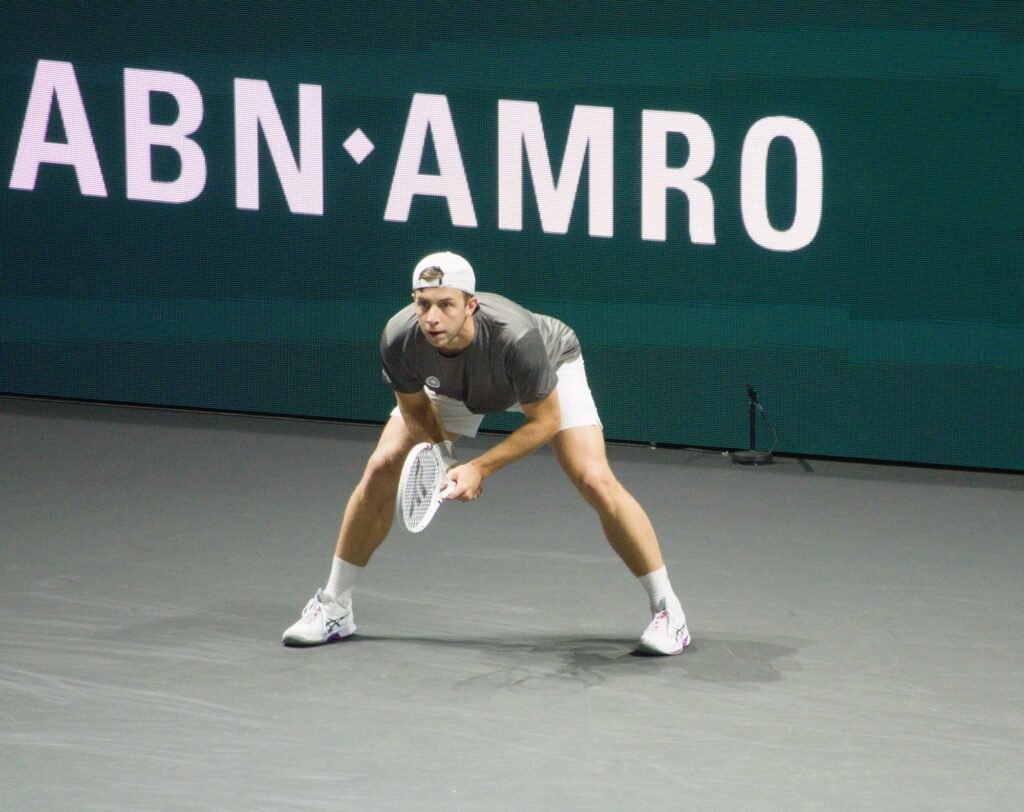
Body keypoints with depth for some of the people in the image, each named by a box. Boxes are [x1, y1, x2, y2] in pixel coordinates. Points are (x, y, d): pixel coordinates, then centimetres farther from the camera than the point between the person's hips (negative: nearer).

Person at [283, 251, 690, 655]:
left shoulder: (514, 336, -45)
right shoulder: (400, 340, -35)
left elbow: (545, 420, -28)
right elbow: (414, 407, -12)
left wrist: (480, 468, -33)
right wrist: (445, 460, -26)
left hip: (550, 366, -3)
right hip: (450, 382, 3)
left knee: (594, 481, -20)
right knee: (381, 471, -8)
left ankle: (667, 609, -5)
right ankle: (333, 607, 9)